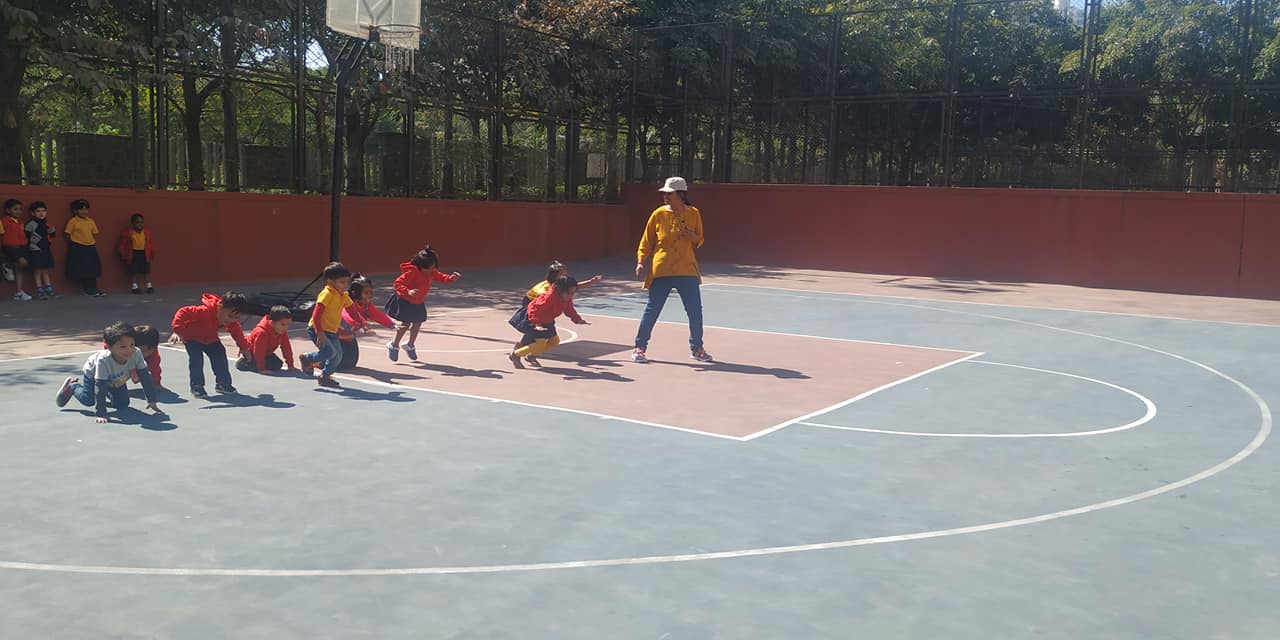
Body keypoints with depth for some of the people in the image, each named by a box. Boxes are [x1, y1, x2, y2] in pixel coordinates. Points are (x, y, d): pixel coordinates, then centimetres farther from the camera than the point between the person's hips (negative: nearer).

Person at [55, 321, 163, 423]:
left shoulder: (136, 354, -37)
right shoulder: (103, 360, -45)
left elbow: (146, 377, -27)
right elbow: (100, 387, -42)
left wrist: (152, 401, -26)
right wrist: (100, 413, -43)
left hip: (116, 380, 4)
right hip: (92, 373, -4)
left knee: (123, 404, 2)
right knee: (88, 401, -13)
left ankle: (108, 393, 34)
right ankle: (72, 386, 18)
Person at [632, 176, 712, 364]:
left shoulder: (693, 213, 2)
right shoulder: (659, 214, -1)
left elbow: (699, 241, 10)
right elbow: (646, 242, 3)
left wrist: (691, 235, -13)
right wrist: (640, 262, -9)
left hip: (687, 271, 1)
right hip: (661, 271, -1)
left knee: (695, 311, 3)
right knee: (652, 310, 1)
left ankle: (696, 348, 20)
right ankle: (640, 347, 15)